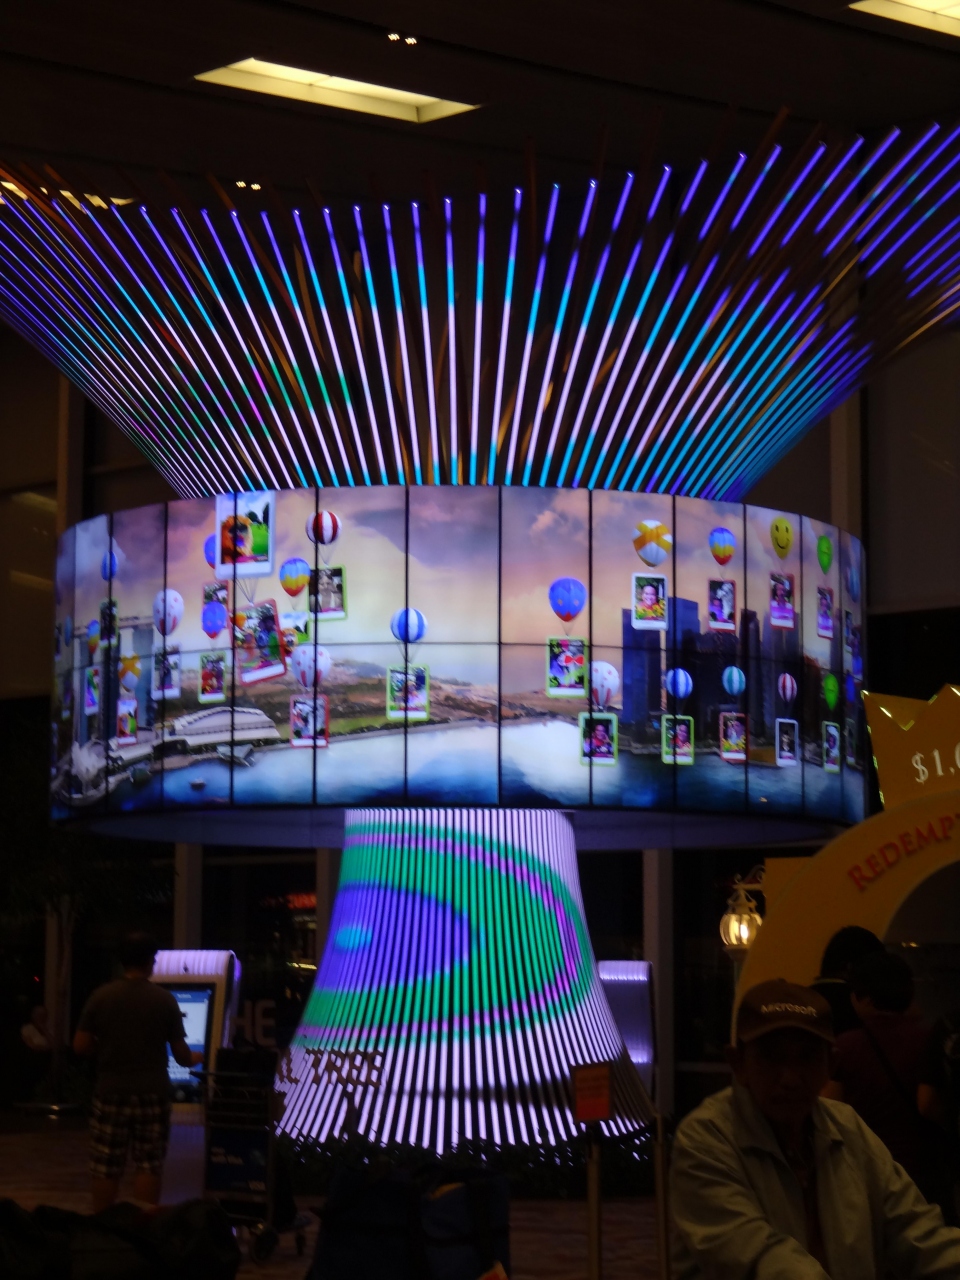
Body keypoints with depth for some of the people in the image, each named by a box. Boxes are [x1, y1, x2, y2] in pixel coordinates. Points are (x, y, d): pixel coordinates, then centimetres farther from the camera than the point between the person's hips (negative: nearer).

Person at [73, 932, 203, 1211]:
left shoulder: (101, 997, -2)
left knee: (106, 1169, 7)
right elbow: (181, 1055, 0)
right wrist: (195, 1059, 23)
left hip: (110, 1093, 1)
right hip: (152, 1094, -1)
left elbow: (81, 1046, -2)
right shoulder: (164, 1000, -4)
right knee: (149, 1167, 5)